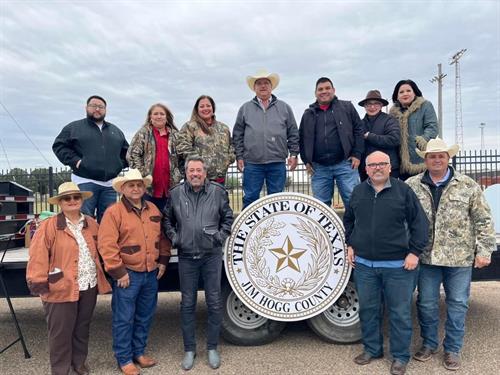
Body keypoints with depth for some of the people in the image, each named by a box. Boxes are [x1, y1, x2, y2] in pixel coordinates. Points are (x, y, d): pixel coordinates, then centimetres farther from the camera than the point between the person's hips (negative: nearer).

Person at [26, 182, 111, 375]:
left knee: (82, 328, 19)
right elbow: (38, 257, -11)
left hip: (89, 286, 5)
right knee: (61, 333, 7)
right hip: (61, 288, -5)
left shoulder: (91, 224, 8)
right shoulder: (49, 226, -9)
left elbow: (99, 250, 18)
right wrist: (38, 283, -14)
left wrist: (99, 274, 14)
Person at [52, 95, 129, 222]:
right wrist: (74, 160, -8)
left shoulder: (115, 131, 20)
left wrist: (120, 164, 8)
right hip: (85, 182, -4)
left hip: (109, 184, 4)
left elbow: (126, 151, 25)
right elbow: (58, 145, 4)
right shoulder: (74, 127, 8)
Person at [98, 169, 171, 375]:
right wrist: (118, 272, -16)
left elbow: (163, 236, 16)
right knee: (124, 319, 5)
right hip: (128, 275, -6)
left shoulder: (153, 210, 9)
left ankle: (139, 351, 33)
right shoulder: (114, 212, -10)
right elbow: (106, 245, -16)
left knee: (145, 317, 16)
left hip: (151, 274, 6)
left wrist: (163, 260, 8)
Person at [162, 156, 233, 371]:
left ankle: (212, 348, 23)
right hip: (186, 256, 1)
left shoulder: (218, 191, 0)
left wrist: (221, 236, -2)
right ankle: (189, 349, 25)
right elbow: (166, 219, 14)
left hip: (212, 255, -1)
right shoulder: (176, 194, 2)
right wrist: (173, 237, 2)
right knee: (187, 303, 10)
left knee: (214, 303, 6)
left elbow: (228, 217, 9)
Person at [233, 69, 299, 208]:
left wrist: (294, 154, 3)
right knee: (250, 198, 3)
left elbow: (293, 134, 10)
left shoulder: (284, 108, 10)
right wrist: (239, 156, 3)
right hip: (252, 163, 0)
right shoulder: (245, 109, 9)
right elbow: (238, 135, 9)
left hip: (277, 163, 1)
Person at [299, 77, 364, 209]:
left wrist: (357, 154, -4)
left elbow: (358, 130, 5)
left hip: (344, 164, -2)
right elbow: (302, 138, 15)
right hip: (319, 167, 2)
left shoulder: (347, 107, 9)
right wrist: (306, 161, 5)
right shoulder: (308, 114, 14)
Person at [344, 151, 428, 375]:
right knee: (368, 309, 14)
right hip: (364, 264, 3)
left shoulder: (403, 191, -3)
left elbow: (420, 223, -2)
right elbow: (348, 220, 20)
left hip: (398, 265, -3)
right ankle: (372, 349, 32)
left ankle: (400, 356, 24)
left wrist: (414, 252, -7)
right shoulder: (358, 192, 7)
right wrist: (350, 245, 12)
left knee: (400, 312, 6)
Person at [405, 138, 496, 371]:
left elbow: (483, 220, 1)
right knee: (426, 303, 11)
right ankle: (429, 344, 31)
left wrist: (484, 250, -3)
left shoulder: (468, 186, 0)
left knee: (457, 304, 9)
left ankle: (452, 349, 26)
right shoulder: (412, 186, 0)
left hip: (460, 258, 0)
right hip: (427, 257, 1)